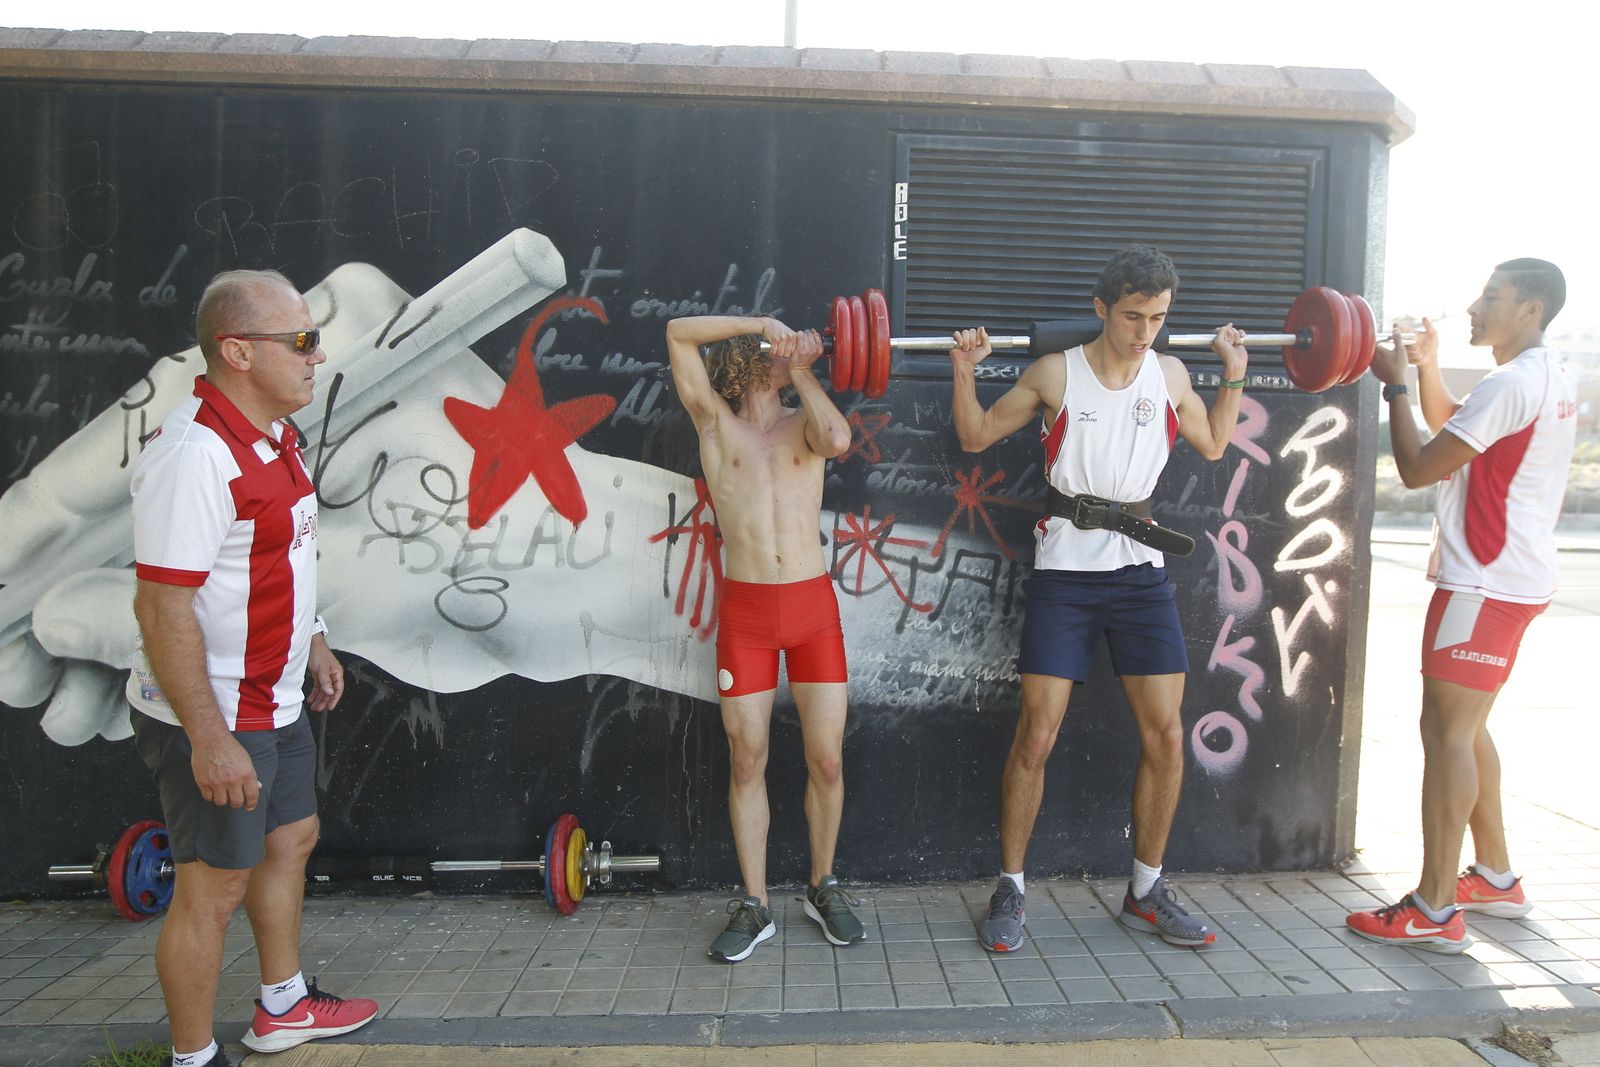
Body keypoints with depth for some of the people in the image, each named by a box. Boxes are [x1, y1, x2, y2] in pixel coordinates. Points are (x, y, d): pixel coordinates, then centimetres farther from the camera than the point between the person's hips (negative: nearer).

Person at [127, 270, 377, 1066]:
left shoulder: (271, 435, 5)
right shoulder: (194, 455, -26)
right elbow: (162, 606, -27)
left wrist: (313, 643, 20)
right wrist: (208, 738, -26)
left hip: (274, 702, 10)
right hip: (214, 720, -10)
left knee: (291, 840, 22)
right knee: (215, 888, 5)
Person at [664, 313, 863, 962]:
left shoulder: (804, 422, 11)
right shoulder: (714, 421, 8)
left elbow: (839, 439, -14)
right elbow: (678, 334, -1)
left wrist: (803, 372, -1)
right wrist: (765, 324, -1)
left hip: (813, 604, 1)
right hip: (744, 610, -1)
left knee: (827, 760, 3)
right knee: (746, 762, 3)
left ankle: (823, 889, 24)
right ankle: (754, 907, 18)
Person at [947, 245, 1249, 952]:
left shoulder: (1171, 376, 7)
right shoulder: (1056, 374, -3)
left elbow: (1213, 445, 24)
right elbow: (975, 437, 6)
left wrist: (1234, 377, 16)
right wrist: (964, 374, -9)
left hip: (1140, 570, 4)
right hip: (1065, 570, -3)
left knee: (1165, 735, 3)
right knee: (1036, 737, -4)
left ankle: (1146, 893, 21)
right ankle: (1010, 890, 12)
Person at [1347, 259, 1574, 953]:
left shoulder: (1514, 383, -17)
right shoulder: (1547, 380, 16)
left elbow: (1418, 468, -18)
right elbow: (1452, 430, 28)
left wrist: (1393, 383, -8)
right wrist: (1427, 367, 15)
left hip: (1487, 583, -11)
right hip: (1504, 578, 11)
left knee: (1447, 731, -9)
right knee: (1463, 729, 18)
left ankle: (1434, 911, -5)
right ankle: (1495, 877, 29)